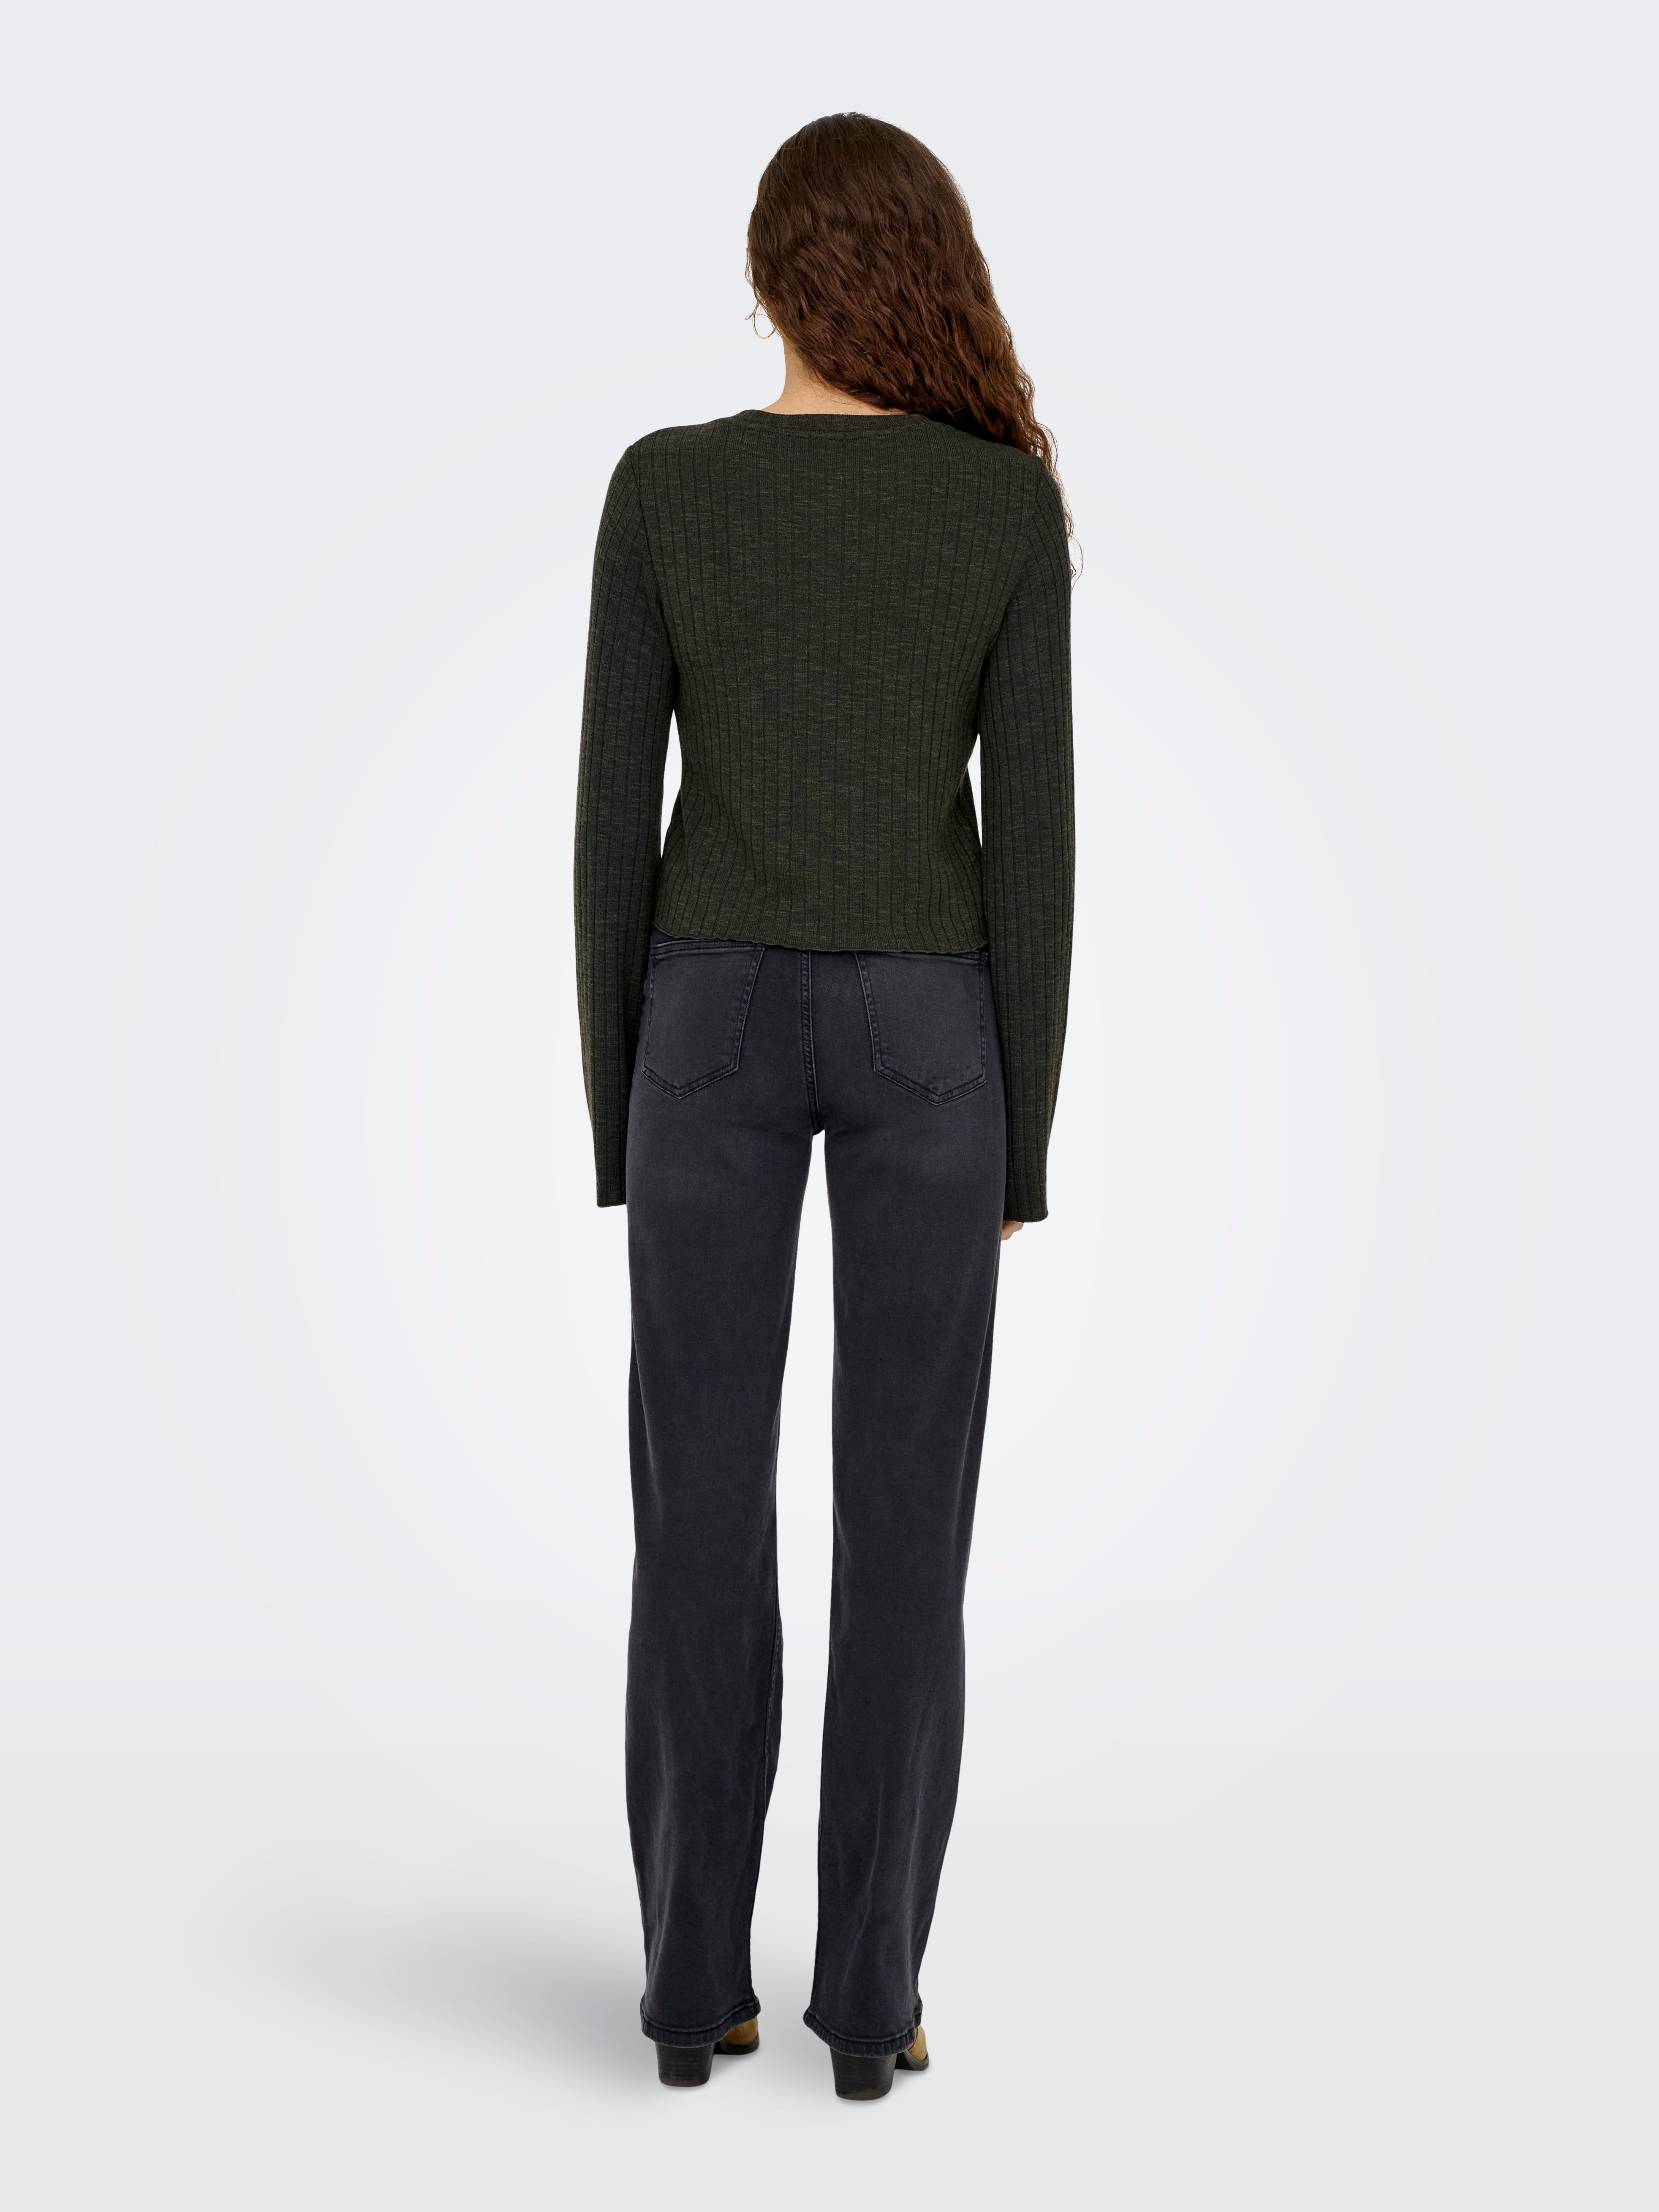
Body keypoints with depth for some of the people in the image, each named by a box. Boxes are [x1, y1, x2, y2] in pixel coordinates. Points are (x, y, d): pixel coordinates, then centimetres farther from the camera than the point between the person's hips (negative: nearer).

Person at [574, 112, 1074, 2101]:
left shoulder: (662, 488, -2)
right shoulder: (1012, 504, -2)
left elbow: (614, 814, -2)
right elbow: (1033, 834, -4)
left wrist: (613, 1102, 6)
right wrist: (1028, 1128, 3)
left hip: (718, 1019, 1)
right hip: (924, 1029, 0)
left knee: (702, 1509, 7)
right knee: (905, 1515, 5)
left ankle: (695, 1981, 12)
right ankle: (867, 1996, 9)